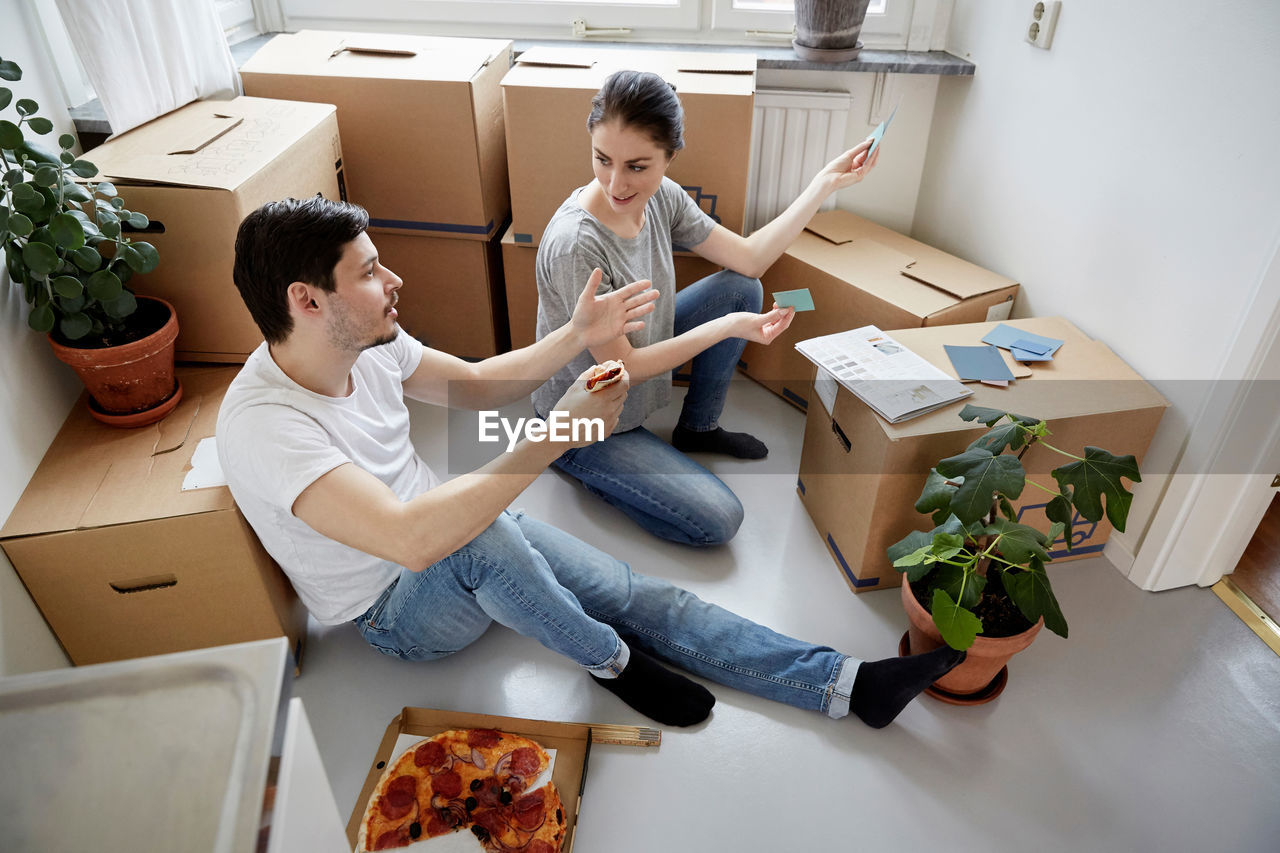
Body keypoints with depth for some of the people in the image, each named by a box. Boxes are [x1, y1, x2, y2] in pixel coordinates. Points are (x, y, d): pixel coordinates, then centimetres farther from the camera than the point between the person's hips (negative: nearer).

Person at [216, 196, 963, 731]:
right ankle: (610, 661, -10)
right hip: (397, 612, -6)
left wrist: (579, 336, -6)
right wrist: (559, 434, -40)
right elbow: (413, 538, -43)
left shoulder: (365, 345, -8)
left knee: (645, 598, -6)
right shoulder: (264, 424, -32)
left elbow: (475, 384, 7)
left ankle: (851, 685, -2)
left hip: (463, 549, 7)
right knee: (475, 536, -40)